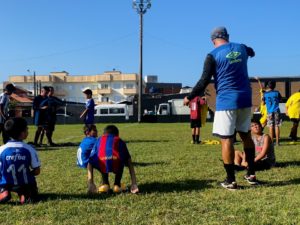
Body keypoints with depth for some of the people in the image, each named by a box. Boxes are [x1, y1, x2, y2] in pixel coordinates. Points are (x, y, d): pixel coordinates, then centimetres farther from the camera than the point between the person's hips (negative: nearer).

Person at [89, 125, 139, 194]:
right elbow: (130, 163, 30)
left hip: (103, 166, 1)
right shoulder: (119, 141, 34)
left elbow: (90, 162, 29)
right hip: (116, 166, 0)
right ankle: (117, 185, 23)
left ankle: (105, 184, 24)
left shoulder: (99, 140, 35)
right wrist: (134, 184, 30)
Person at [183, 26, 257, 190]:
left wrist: (190, 97, 0)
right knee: (245, 134, 18)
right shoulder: (241, 48, 9)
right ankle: (251, 174, 23)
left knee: (226, 139, -2)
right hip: (245, 99, 6)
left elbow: (204, 81, -11)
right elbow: (251, 52, 34)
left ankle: (231, 181, 0)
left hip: (226, 101, -6)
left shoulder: (213, 55, -8)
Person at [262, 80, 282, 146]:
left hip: (269, 112, -1)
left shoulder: (265, 94, -1)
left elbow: (263, 103, 9)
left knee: (271, 127, 1)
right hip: (276, 111, 1)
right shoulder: (277, 92, 2)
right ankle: (277, 142, 2)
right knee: (277, 126, 2)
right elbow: (280, 99, 15)